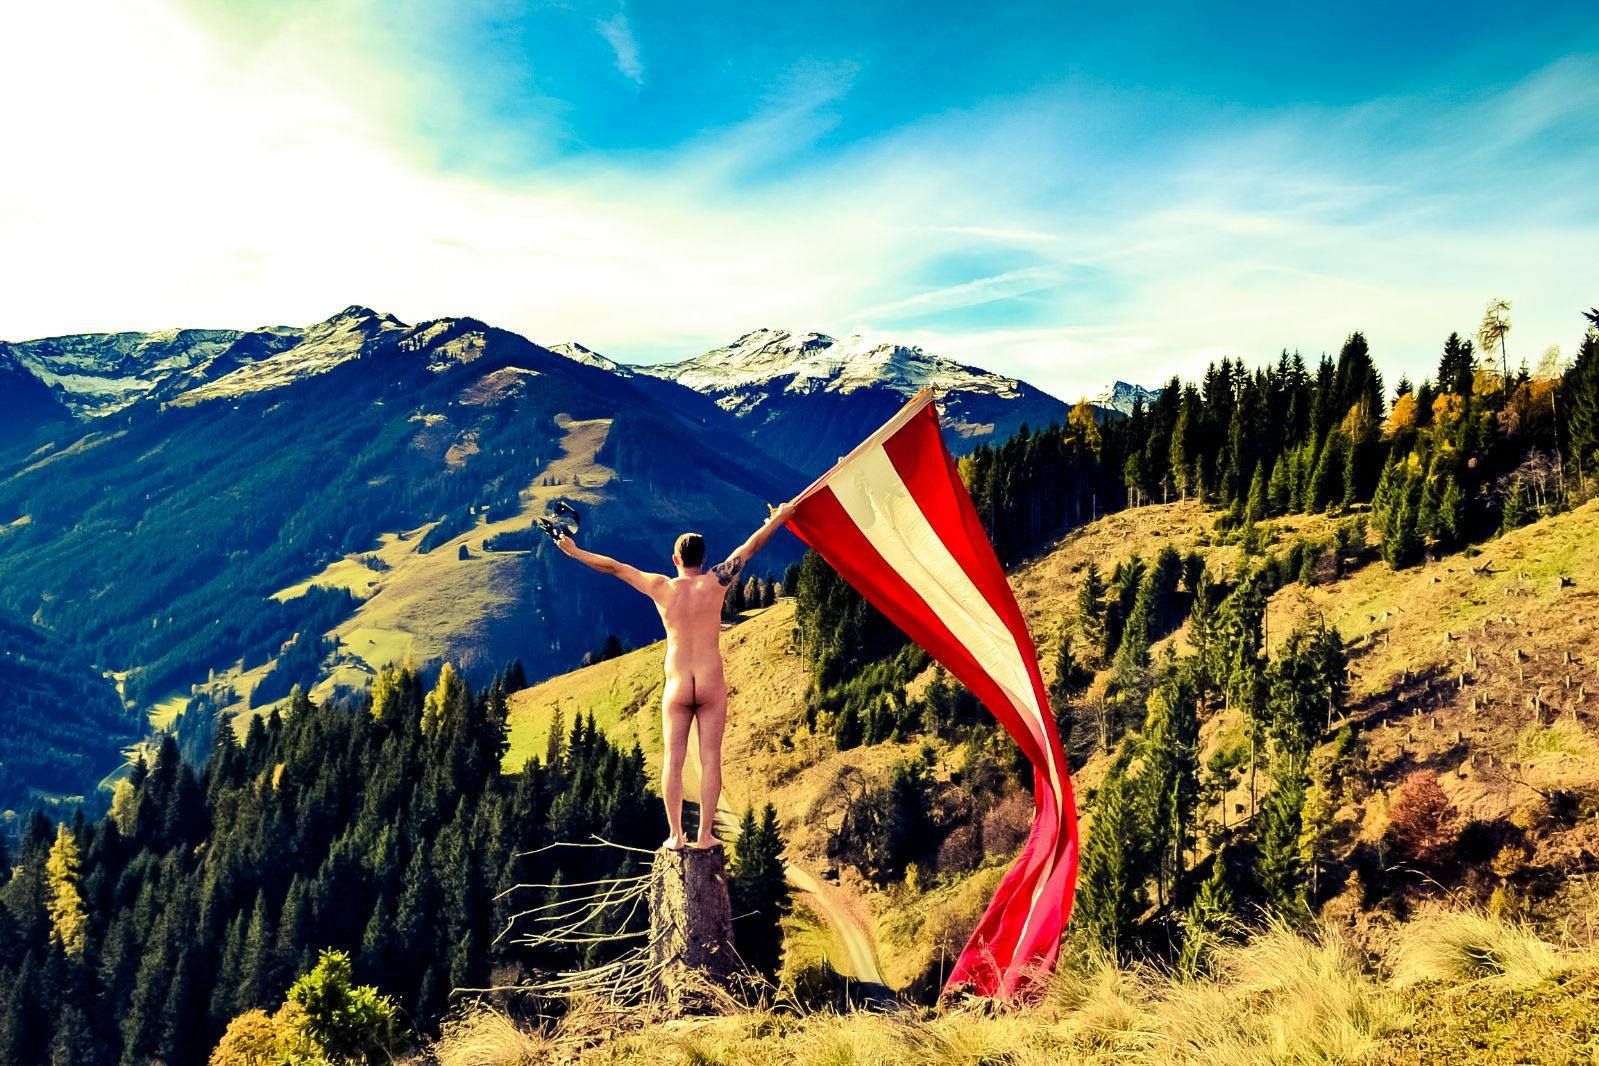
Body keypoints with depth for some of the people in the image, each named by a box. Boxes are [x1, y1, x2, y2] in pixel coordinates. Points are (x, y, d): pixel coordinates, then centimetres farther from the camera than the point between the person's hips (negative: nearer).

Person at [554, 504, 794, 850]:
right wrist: (777, 519, 20)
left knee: (673, 760, 7)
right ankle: (705, 834, 4)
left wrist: (574, 551, 17)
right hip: (712, 684, 0)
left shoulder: (662, 588, -2)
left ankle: (675, 834, 7)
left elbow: (614, 566, 6)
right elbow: (750, 546, 7)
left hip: (676, 687, 1)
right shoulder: (715, 582, -4)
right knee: (710, 759, 3)